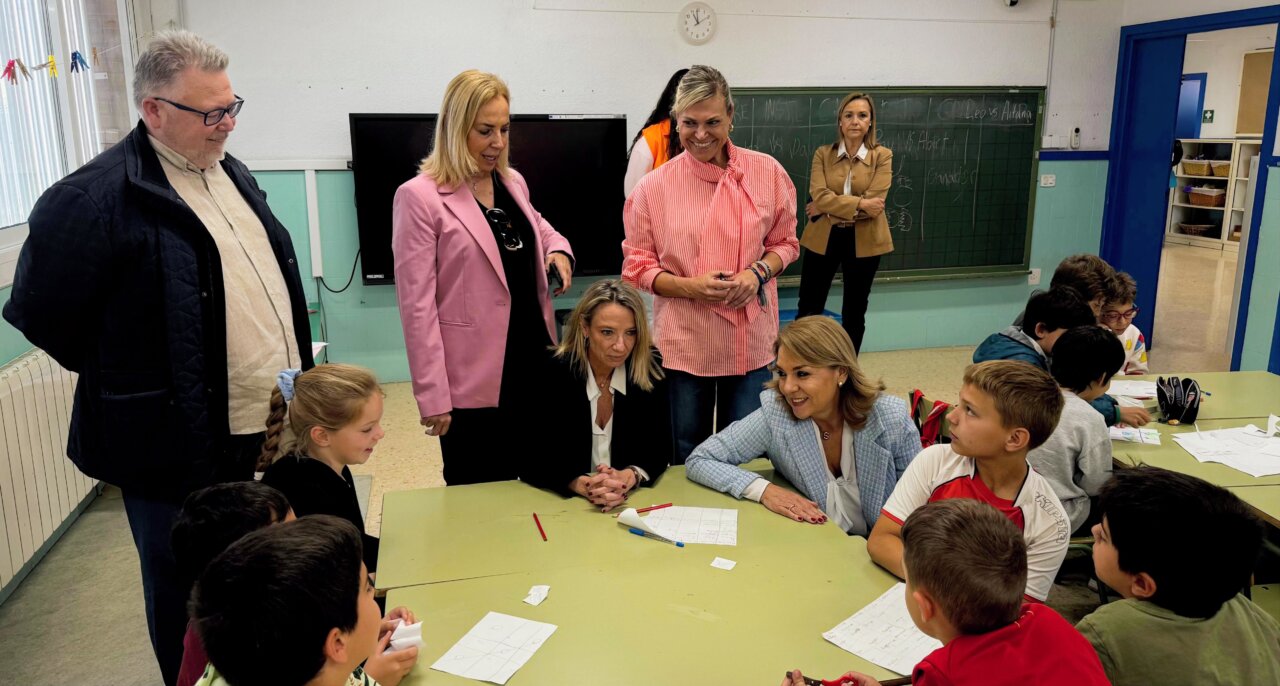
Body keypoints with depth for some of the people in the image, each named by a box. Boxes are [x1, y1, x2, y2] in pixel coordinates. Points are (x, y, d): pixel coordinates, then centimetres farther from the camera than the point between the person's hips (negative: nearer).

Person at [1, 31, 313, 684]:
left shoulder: (230, 172, 9)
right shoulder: (94, 197, -17)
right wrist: (122, 376, -2)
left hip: (270, 427, 8)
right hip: (184, 445, -7)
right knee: (189, 602, 13)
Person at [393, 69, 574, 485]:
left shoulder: (514, 183, 9)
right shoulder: (420, 197, -10)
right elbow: (417, 304, -12)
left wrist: (557, 247, 5)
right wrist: (433, 397, -14)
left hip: (535, 361, 6)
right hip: (475, 380, -6)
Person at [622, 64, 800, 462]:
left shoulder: (768, 172, -1)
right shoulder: (654, 186, -5)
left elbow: (784, 242, 9)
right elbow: (638, 265, 0)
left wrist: (758, 273, -12)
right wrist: (690, 286, -17)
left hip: (750, 341, 1)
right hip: (683, 343, -1)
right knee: (685, 458, 13)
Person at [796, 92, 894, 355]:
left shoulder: (882, 156, -2)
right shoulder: (822, 154, 1)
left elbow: (874, 202, -14)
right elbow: (819, 196, -14)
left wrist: (830, 208, -14)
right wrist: (860, 203, -19)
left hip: (864, 241, 0)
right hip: (823, 238, 0)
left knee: (854, 312, 12)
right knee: (808, 310, 5)